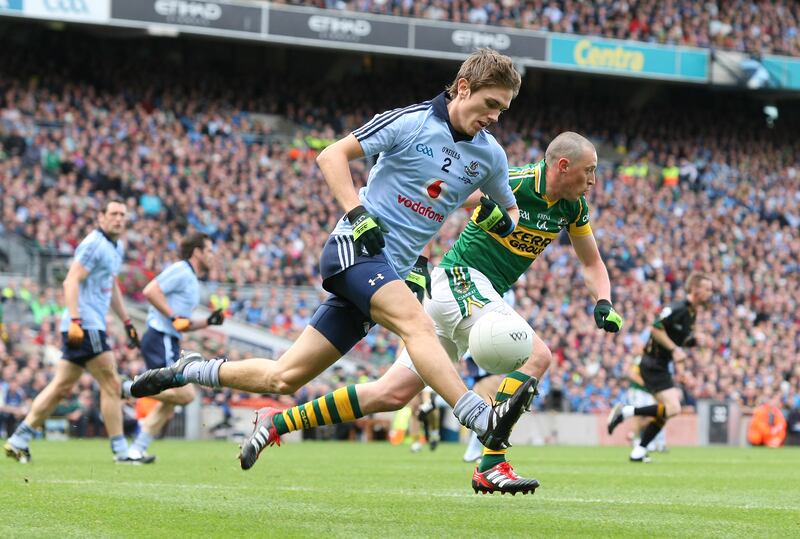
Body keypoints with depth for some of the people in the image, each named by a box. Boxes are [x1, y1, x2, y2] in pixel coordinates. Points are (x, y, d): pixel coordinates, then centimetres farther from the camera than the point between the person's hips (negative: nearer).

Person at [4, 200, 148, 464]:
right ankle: (121, 451, -2)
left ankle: (18, 440, 13)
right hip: (85, 327, -10)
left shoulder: (117, 247, 19)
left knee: (62, 388, 10)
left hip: (91, 326, 10)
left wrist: (127, 322, 27)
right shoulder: (94, 244, -11)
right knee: (111, 385, -7)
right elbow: (71, 281, -19)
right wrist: (75, 320, -27)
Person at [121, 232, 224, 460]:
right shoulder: (180, 271, -7)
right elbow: (150, 291, -20)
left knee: (168, 404, 9)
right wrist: (174, 316, -20)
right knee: (185, 394, -18)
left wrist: (208, 322, 14)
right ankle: (132, 388, -11)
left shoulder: (191, 279, 23)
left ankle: (137, 449, 10)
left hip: (169, 343, 10)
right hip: (160, 339, -10)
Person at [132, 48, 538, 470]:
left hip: (393, 270, 7)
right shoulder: (410, 122, -7)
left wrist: (499, 218, -1)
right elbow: (332, 155, -4)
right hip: (356, 247, -6)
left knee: (284, 378, 4)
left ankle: (189, 371, 22)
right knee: (416, 324, -34)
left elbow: (509, 212, 23)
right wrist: (358, 214, -16)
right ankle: (484, 421, -46)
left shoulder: (490, 155, 8)